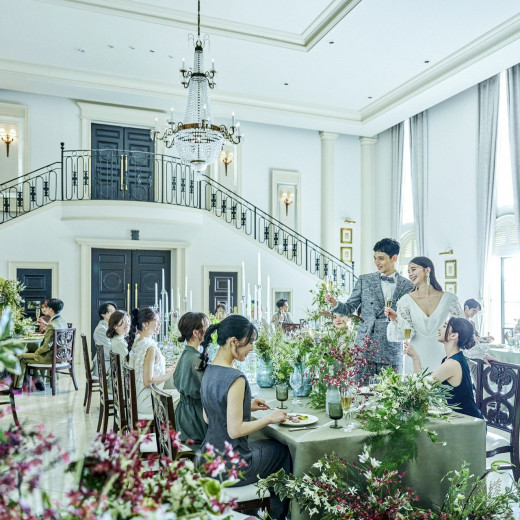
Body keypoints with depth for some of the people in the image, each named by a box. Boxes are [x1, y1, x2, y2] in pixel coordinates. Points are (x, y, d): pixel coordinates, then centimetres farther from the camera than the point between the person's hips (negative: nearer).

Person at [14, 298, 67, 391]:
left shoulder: (52, 325, -25)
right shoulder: (63, 321, 3)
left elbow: (47, 346, -24)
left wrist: (36, 352, -7)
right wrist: (46, 324, 24)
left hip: (50, 357, -9)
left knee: (21, 357, 6)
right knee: (32, 355, 30)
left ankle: (17, 386, 17)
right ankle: (38, 383, 29)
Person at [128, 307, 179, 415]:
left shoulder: (136, 343, 7)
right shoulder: (150, 347, -21)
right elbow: (148, 381, -22)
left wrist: (166, 370, 13)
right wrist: (170, 374, -11)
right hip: (146, 401, -9)